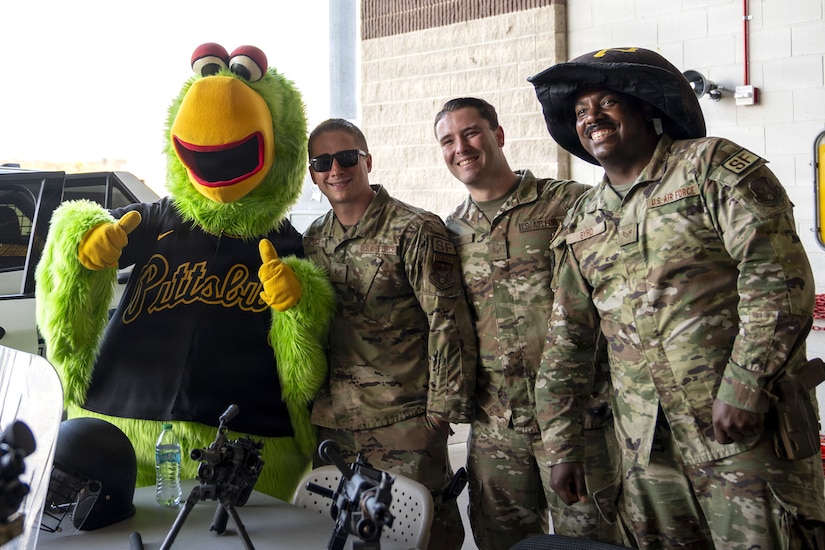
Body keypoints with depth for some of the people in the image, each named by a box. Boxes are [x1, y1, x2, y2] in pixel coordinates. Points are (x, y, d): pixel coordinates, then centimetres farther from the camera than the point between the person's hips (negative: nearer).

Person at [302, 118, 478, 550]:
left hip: (405, 421, -5)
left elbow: (448, 322, -12)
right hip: (332, 421, 6)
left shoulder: (415, 230, -8)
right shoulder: (311, 240, 11)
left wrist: (444, 406, -14)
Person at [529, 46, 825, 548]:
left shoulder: (710, 165, -3)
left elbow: (778, 273, -14)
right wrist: (563, 444, 13)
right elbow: (567, 341, 16)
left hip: (745, 431, -5)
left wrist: (745, 386, -19)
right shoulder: (583, 223, 13)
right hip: (646, 448, 5)